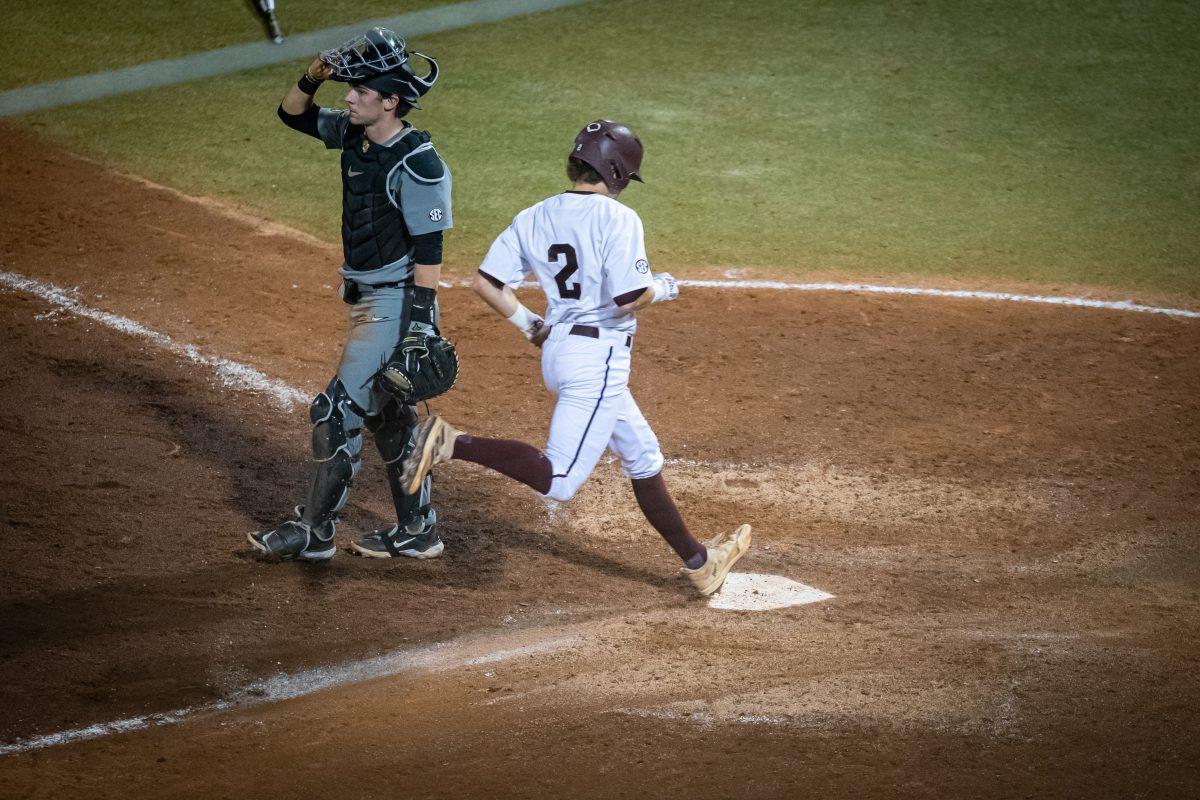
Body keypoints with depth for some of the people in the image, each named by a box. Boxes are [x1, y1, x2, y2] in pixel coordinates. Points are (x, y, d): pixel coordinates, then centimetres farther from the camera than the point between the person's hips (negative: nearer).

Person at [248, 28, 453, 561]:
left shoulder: (417, 163, -21)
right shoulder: (355, 136, 4)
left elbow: (428, 250, -20)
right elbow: (292, 114, 14)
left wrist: (420, 324, -22)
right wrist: (316, 75, -6)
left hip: (397, 305, -9)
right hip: (366, 301, 9)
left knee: (336, 410, -8)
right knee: (385, 414, 15)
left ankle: (314, 531, 2)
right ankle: (416, 532, 25)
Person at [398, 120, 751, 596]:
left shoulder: (533, 218, 7)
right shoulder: (617, 218, -13)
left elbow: (487, 284, 4)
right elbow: (631, 299, -20)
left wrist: (527, 323, 19)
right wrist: (662, 288, 1)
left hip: (557, 348, 9)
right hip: (599, 357, -9)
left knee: (644, 459, 20)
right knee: (558, 480, -14)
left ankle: (699, 562, 31)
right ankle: (453, 444, -24)